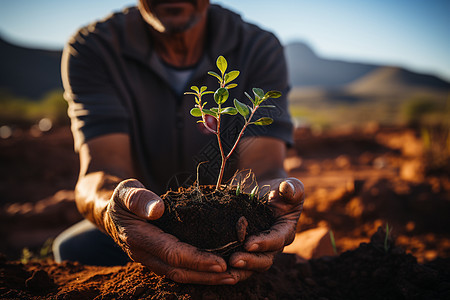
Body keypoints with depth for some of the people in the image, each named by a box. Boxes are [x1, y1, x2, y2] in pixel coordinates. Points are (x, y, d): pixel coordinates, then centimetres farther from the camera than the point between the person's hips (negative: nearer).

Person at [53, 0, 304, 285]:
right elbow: (101, 170, -27)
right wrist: (110, 207, -52)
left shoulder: (260, 49, -10)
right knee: (72, 249, -25)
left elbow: (263, 168, -22)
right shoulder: (92, 49, -13)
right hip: (148, 221, 1)